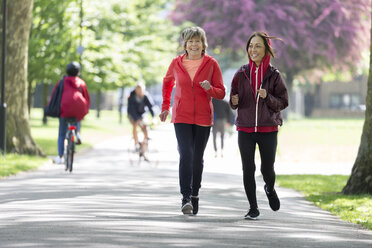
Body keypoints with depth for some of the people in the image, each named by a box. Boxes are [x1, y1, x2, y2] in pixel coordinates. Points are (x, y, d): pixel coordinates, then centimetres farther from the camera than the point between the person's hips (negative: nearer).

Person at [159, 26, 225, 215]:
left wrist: (209, 89, -19)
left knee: (197, 158, 8)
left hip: (203, 118, 1)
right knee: (186, 155, -15)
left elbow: (221, 93, 2)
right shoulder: (176, 63, 2)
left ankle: (195, 194, 26)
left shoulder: (211, 64, -2)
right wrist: (165, 106, 17)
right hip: (181, 117, -1)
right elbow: (167, 82, 22)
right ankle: (186, 199, -18)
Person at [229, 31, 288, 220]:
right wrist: (235, 102, -13)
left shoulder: (274, 75, -1)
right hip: (245, 129, 1)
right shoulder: (241, 74, 3)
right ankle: (253, 208, 12)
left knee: (267, 169, 2)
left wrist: (267, 97, -18)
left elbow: (283, 103, -1)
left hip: (268, 130, -1)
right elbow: (233, 103, 10)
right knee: (248, 169, -1)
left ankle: (270, 189, 37)